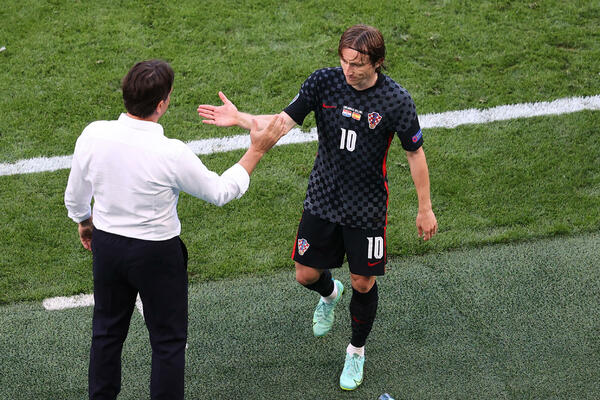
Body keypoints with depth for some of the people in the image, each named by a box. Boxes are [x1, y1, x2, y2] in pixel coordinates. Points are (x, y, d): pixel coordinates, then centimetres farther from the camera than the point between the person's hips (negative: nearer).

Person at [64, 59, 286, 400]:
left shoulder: (93, 135, -15)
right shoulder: (171, 154, -28)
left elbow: (75, 196, 1)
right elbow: (220, 192, -12)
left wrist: (85, 223, 23)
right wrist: (257, 151, -3)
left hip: (106, 244, 5)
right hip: (157, 254, -5)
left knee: (107, 331, 24)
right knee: (168, 341, 14)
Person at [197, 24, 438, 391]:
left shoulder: (396, 100, -17)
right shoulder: (323, 82, -11)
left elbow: (415, 153, -7)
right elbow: (285, 121, -12)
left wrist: (425, 209, -2)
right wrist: (240, 119, -29)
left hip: (367, 209, -3)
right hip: (322, 199, 3)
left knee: (363, 284, 7)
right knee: (306, 275, 10)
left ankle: (357, 351, 34)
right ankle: (330, 294, 50)